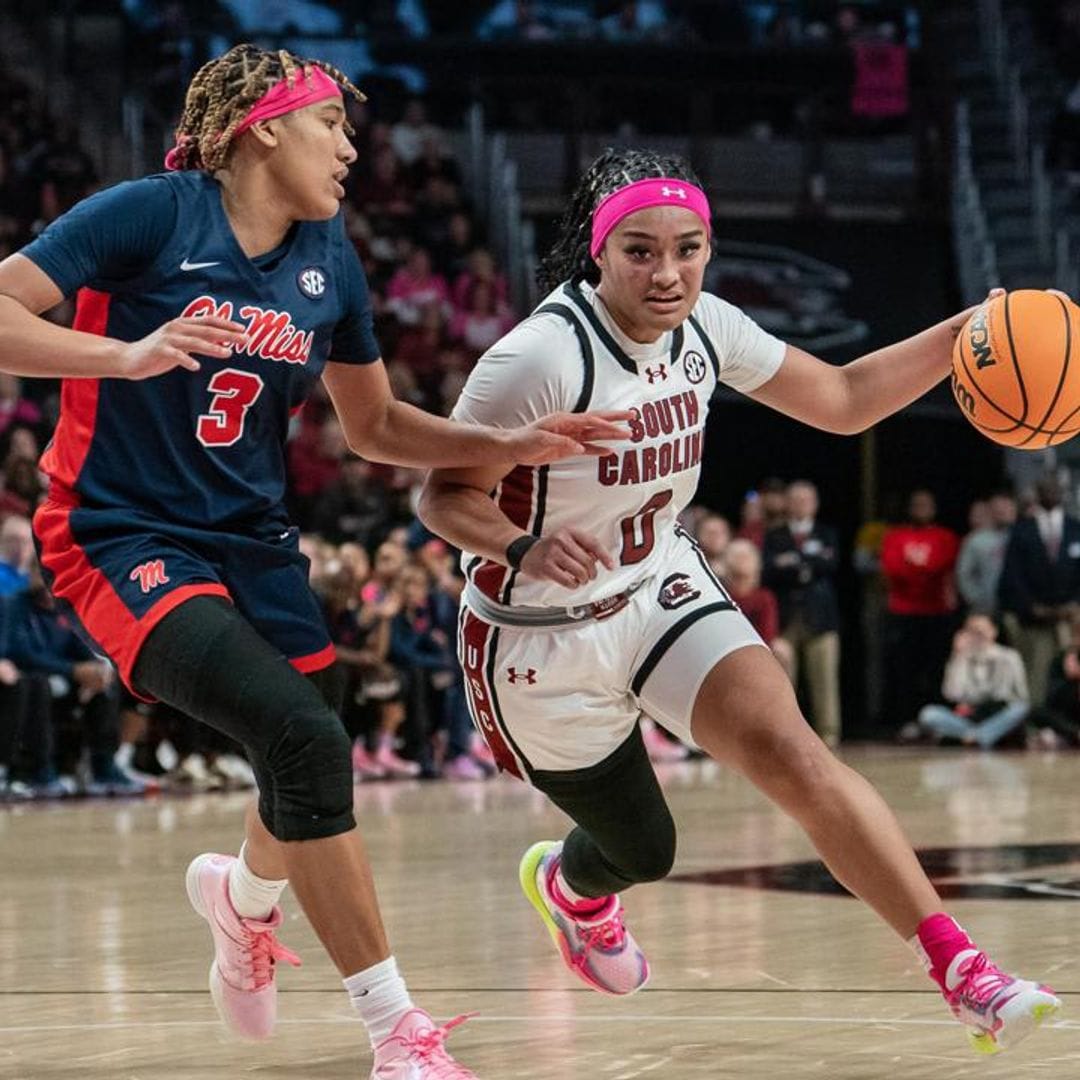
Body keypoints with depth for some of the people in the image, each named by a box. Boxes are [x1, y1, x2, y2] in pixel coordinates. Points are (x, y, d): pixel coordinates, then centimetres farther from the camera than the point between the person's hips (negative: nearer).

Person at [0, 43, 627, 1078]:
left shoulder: (328, 262, 6)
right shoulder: (153, 214, -13)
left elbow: (375, 427, 16)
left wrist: (514, 445, 3)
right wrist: (126, 353, -31)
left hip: (252, 543, 7)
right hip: (122, 537, -7)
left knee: (311, 790, 12)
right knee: (305, 737, -25)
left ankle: (244, 898, 51)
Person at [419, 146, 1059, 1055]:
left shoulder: (703, 328, -8)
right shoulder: (538, 359, -28)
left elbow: (842, 400, 4)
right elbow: (445, 497, -21)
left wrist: (965, 334, -8)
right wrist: (525, 547, -41)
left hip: (663, 589, 4)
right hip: (543, 635, -4)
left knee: (790, 750, -21)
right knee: (642, 851, 13)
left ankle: (964, 971, -26)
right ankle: (568, 884, 54)